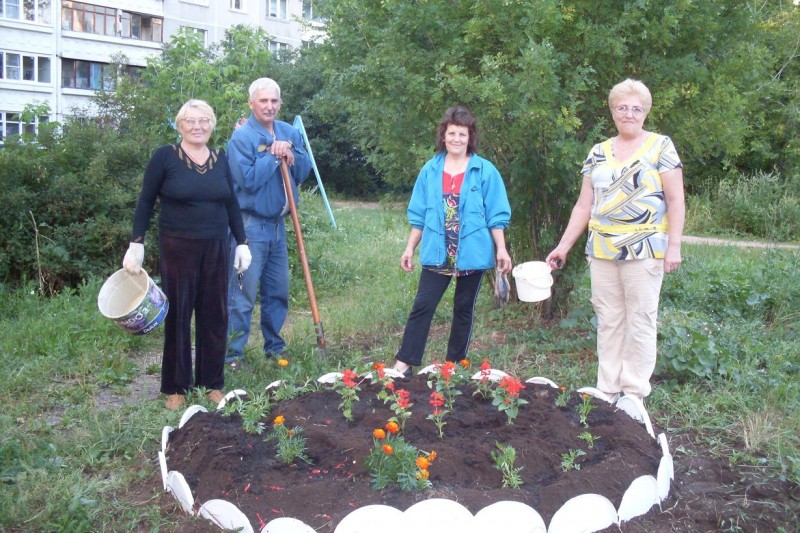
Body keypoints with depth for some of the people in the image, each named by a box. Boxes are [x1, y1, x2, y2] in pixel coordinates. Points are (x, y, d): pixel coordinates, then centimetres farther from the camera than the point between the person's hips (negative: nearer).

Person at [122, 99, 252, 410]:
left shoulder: (220, 159, 7)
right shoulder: (165, 156, -5)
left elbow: (231, 203, 12)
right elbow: (145, 201, -2)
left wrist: (242, 242, 8)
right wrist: (136, 244, -8)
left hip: (216, 248, 4)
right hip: (178, 248, -4)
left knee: (215, 315, 8)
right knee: (177, 315, 4)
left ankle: (212, 382, 22)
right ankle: (175, 387, 19)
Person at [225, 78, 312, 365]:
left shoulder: (290, 133, 10)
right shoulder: (241, 136, -10)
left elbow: (304, 171, 5)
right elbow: (248, 180, -19)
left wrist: (291, 155, -12)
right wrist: (274, 156, -13)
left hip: (278, 224, 7)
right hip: (250, 225, -7)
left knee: (278, 291, 15)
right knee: (243, 293, -5)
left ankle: (275, 347, 30)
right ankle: (232, 355, 5)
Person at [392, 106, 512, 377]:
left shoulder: (485, 171, -2)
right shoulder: (430, 170, 5)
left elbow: (496, 215, -1)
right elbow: (419, 215, 9)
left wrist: (501, 249, -7)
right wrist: (410, 248, 8)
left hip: (472, 253, -1)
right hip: (437, 253, 1)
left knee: (464, 309, 10)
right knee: (422, 306, -3)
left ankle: (455, 364, 22)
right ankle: (404, 362, 2)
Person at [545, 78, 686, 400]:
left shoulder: (660, 147, 1)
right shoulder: (598, 153, 13)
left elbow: (675, 200, -4)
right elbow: (584, 206, 13)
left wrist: (674, 246, -12)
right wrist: (563, 247, 9)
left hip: (643, 251, -4)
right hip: (602, 252, 4)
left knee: (640, 323, 1)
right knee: (608, 322, 8)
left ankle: (635, 396, 10)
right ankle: (606, 392, 16)